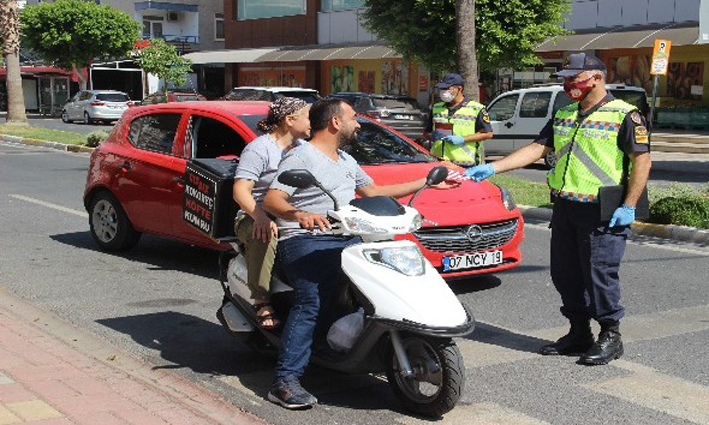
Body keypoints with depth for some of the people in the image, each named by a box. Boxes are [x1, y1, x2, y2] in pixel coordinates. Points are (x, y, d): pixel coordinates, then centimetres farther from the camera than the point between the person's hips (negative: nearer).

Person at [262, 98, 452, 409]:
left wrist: (426, 183, 32)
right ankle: (285, 381, -31)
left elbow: (372, 191, 32)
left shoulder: (347, 161, 25)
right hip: (305, 240, -8)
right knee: (312, 302, -29)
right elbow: (271, 200, -12)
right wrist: (299, 214, -35)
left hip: (346, 239, 8)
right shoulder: (301, 157, -3)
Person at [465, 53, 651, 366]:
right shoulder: (563, 116, 15)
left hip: (602, 213, -7)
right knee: (565, 274, 11)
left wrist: (628, 207, -15)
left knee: (600, 275, -5)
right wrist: (492, 168, 2)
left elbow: (642, 160, -9)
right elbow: (537, 149, 13)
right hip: (565, 208, 7)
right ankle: (579, 334, 24)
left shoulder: (624, 115, -6)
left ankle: (610, 336, 11)